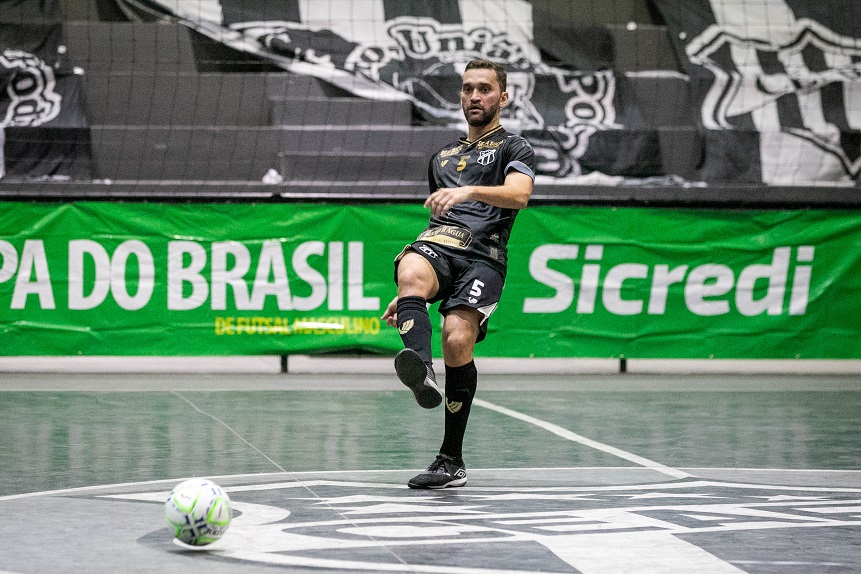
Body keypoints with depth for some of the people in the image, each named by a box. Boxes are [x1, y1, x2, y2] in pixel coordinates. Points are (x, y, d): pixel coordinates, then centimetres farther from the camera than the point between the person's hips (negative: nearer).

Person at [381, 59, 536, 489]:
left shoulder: (514, 148, 16)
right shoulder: (441, 158, 33)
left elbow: (518, 195, -6)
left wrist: (470, 191, -25)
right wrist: (407, 293, 31)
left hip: (483, 254, -4)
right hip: (438, 243, 4)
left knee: (457, 339, -27)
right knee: (411, 270, -36)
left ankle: (452, 461, -16)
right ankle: (422, 374, -62)